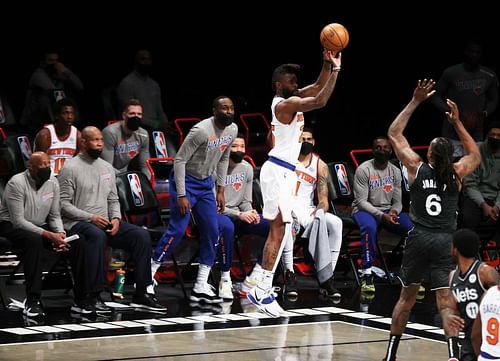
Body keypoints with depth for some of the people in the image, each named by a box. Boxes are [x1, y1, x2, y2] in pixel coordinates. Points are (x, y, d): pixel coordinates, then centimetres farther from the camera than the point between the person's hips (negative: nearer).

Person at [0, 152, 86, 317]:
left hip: (40, 227, 6)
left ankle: (81, 298, -10)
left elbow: (55, 215, 7)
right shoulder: (17, 183, -19)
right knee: (34, 240, -40)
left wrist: (60, 233, -16)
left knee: (77, 242, -15)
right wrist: (49, 235, -28)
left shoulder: (52, 182, 1)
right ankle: (32, 302, -40)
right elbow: (18, 221, -23)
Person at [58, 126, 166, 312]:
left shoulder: (107, 168, 16)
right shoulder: (71, 168, -5)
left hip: (105, 223, 7)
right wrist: (90, 217, -19)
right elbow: (63, 204, -10)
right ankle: (94, 295, -36)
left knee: (141, 235, -14)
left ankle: (141, 293, -12)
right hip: (78, 223, -7)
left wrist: (116, 218, -2)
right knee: (97, 235, -40)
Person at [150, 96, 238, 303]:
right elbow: (179, 160, -20)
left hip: (206, 184, 8)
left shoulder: (232, 130, 0)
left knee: (212, 233, 1)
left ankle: (200, 288, 6)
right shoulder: (201, 130, -24)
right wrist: (181, 195, -22)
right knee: (177, 230, -14)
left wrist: (220, 190, 12)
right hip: (186, 180, -8)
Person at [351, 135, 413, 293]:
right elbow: (361, 201, -15)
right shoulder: (364, 169, -10)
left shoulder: (395, 171, 6)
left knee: (413, 227, -21)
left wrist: (394, 212, -17)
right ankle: (367, 274, -35)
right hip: (365, 209, -5)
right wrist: (382, 216, -26)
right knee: (369, 227, -40)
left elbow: (397, 201, 8)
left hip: (388, 210, 5)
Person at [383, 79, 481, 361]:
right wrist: (457, 123, 26)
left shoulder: (417, 168, 2)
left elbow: (394, 134, 13)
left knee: (407, 297, 15)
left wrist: (415, 102, 13)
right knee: (446, 302, -6)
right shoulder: (456, 173, 5)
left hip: (419, 237, 1)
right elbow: (475, 156, 28)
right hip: (446, 241, 0)